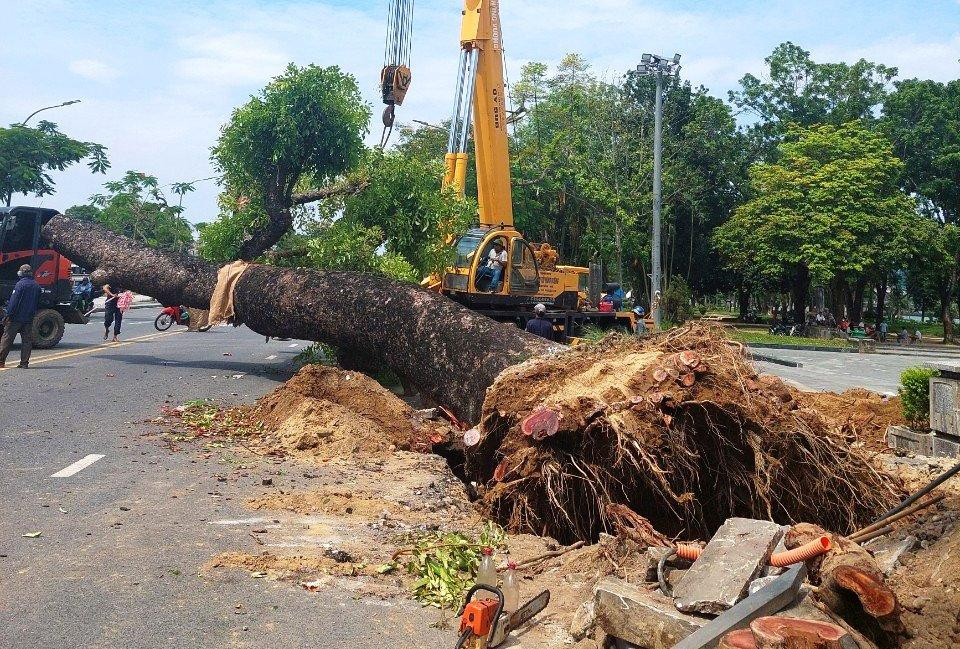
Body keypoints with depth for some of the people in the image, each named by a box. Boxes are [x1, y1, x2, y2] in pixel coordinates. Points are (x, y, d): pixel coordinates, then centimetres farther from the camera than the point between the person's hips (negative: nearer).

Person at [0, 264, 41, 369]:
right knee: (27, 340, 6)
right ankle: (24, 362, 5)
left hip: (16, 317, -6)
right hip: (29, 319, 6)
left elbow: (14, 301, -14)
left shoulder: (21, 284, -11)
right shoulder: (37, 286, 10)